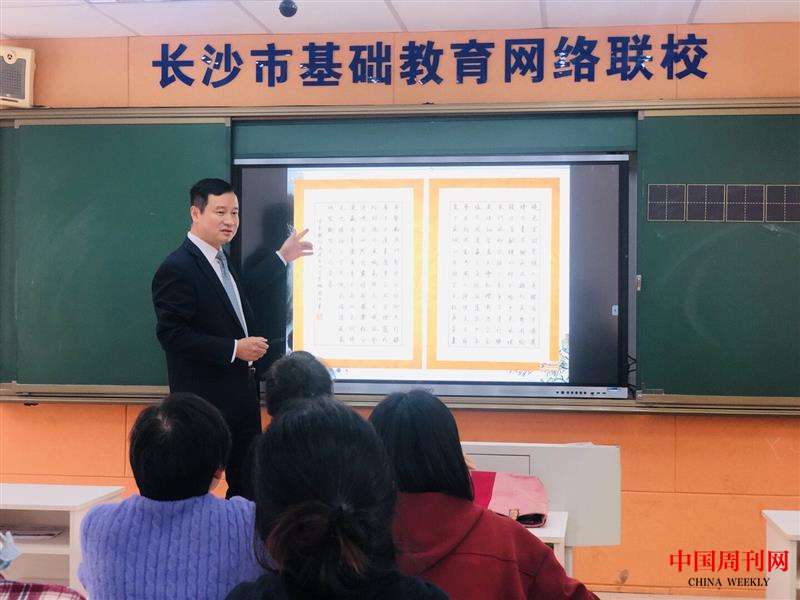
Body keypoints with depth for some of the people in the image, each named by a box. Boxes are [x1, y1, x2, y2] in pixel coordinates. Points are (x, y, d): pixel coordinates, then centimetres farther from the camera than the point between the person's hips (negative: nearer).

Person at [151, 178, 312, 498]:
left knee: (247, 484, 17)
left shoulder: (220, 259, 10)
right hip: (205, 400, -9)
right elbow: (171, 334, -23)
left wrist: (283, 257, 27)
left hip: (241, 392, 9)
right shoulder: (177, 268, -19)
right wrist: (234, 349, -24)